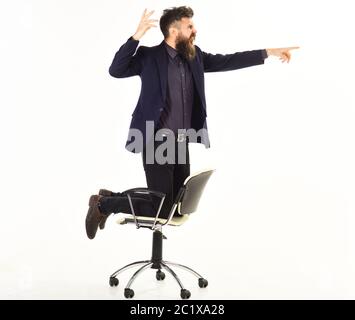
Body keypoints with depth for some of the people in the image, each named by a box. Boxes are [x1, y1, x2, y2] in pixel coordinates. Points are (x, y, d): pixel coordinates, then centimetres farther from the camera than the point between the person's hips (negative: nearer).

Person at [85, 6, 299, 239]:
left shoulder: (194, 56, 10)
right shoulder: (149, 56, -7)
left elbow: (227, 61, 12)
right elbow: (116, 70, -17)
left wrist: (268, 53, 10)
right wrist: (137, 36, -27)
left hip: (181, 144, 7)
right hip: (157, 144, -7)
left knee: (178, 207, 14)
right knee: (161, 210, -7)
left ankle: (113, 196, 28)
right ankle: (104, 204, 15)